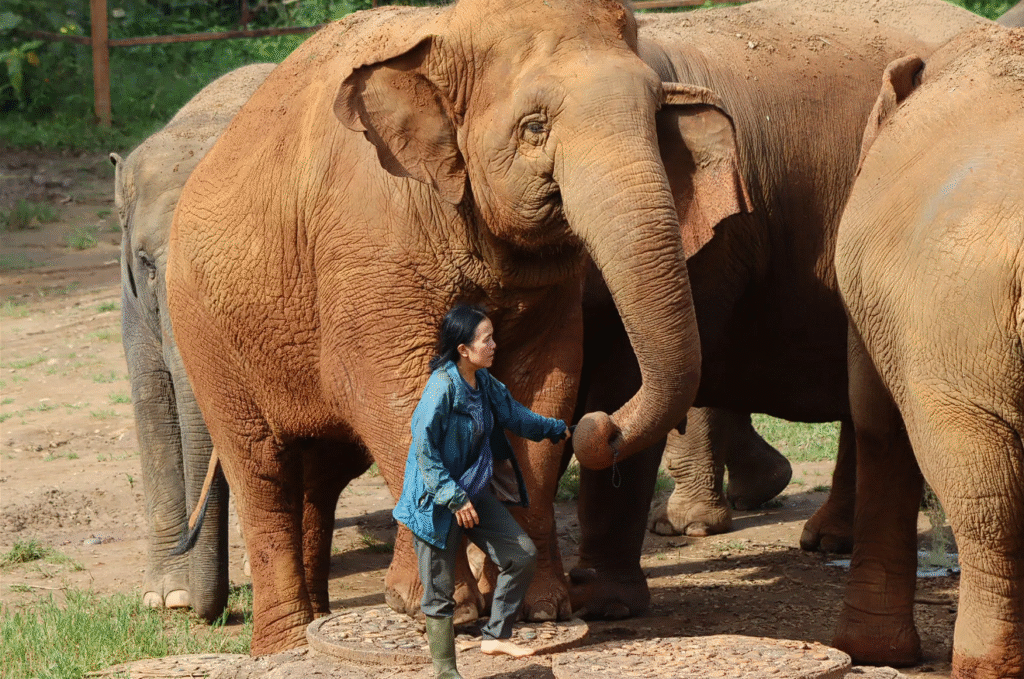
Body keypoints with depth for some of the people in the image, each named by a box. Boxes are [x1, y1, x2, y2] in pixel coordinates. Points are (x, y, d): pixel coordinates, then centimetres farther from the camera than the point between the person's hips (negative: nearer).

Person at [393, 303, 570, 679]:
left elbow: (514, 414, 23)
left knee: (522, 554, 5)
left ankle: (495, 635, 16)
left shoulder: (483, 383, 4)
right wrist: (454, 498, -24)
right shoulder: (442, 386, -22)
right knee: (440, 589, -1)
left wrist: (554, 429, 38)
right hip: (437, 502, -8)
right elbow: (424, 449, -24)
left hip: (474, 493, 9)